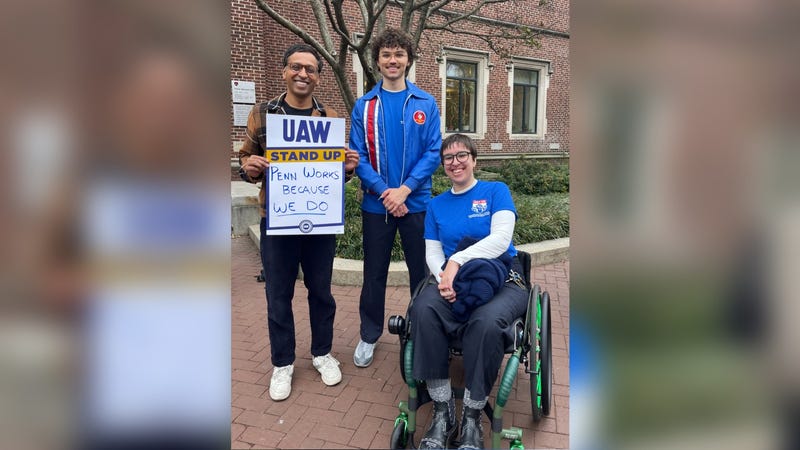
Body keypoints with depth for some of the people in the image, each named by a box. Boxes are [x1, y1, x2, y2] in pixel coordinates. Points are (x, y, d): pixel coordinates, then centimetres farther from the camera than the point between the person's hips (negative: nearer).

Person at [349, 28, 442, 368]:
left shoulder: (425, 103, 1)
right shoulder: (364, 106, 2)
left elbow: (433, 152, -5)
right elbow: (358, 156, -3)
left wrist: (405, 189, -16)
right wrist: (383, 190, -16)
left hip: (416, 201, 0)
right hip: (376, 203, 1)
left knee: (421, 270, 10)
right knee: (374, 272, 10)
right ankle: (369, 335, 28)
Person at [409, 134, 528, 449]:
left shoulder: (496, 191, 7)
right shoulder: (437, 205, 17)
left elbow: (500, 238, -9)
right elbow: (432, 252, 8)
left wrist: (457, 261, -20)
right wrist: (445, 276, -15)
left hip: (502, 280, -2)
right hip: (453, 283, 3)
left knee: (486, 322, -37)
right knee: (423, 309, -32)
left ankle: (472, 418, -17)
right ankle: (442, 411, -19)